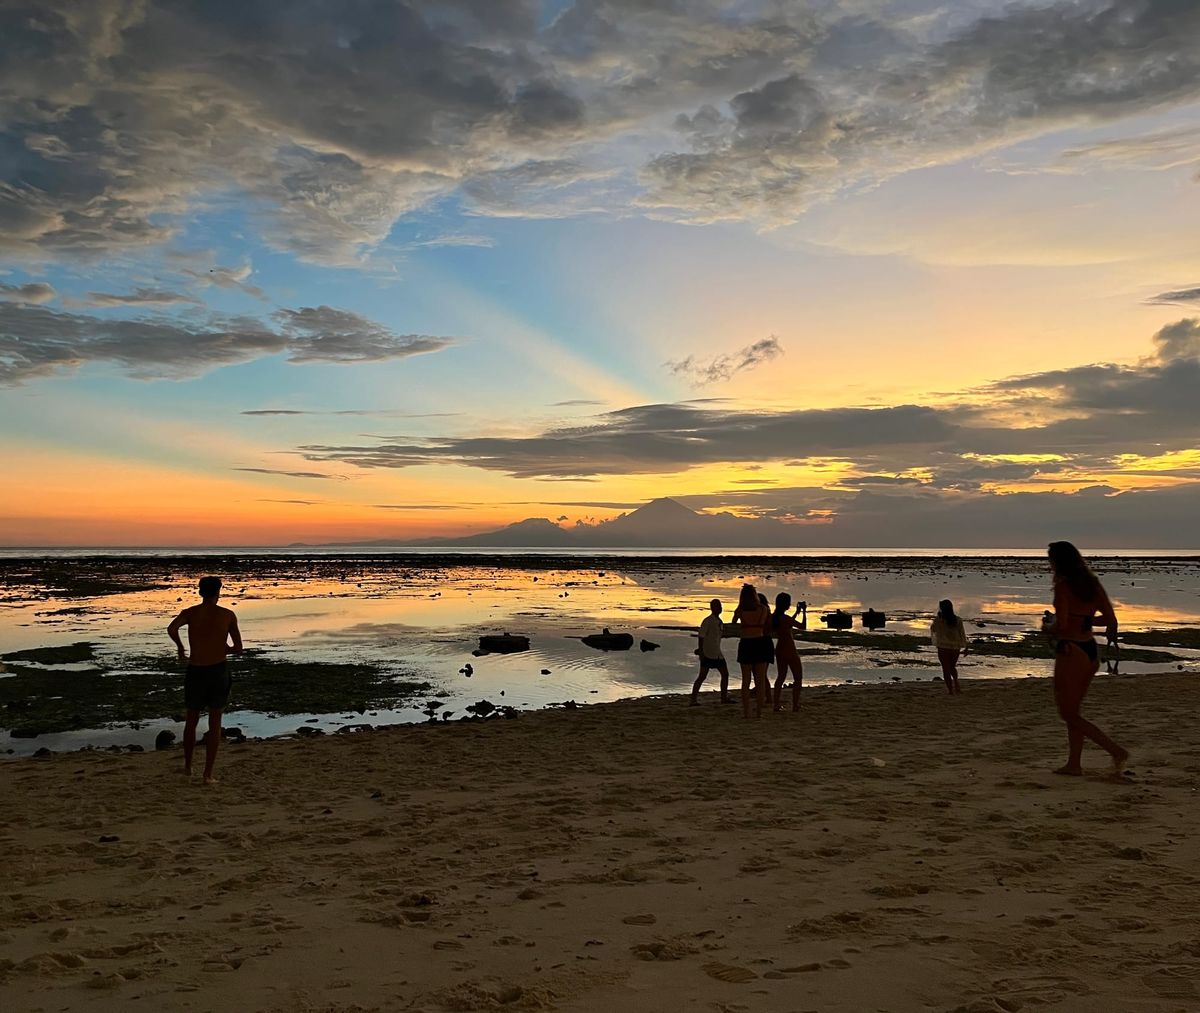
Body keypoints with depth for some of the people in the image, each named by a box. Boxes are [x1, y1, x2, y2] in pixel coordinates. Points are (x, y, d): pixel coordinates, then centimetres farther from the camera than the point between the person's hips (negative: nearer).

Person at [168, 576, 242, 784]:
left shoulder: (190, 613, 3)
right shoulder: (228, 615, 0)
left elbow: (171, 628, -16)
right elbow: (238, 648, -2)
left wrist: (180, 647, 4)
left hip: (195, 672, 2)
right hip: (218, 671, -1)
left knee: (191, 721, 21)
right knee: (214, 724, 5)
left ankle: (188, 766, 35)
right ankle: (208, 774, 2)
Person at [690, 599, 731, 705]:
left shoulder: (719, 621, 15)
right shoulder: (708, 620, -10)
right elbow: (701, 636, -14)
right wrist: (701, 651, -19)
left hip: (717, 653, 9)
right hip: (708, 653, -9)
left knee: (725, 674, 11)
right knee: (702, 676, -11)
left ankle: (724, 698, 22)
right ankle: (694, 699, -9)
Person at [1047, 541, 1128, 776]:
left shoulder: (1063, 585, -14)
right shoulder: (1093, 583, 8)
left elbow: (1061, 623, -21)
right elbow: (1111, 620, 7)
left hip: (1071, 652, -8)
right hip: (1091, 651, 9)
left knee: (1068, 713, 2)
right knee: (1072, 711, 17)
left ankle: (1116, 751, -6)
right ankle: (1074, 764, 20)